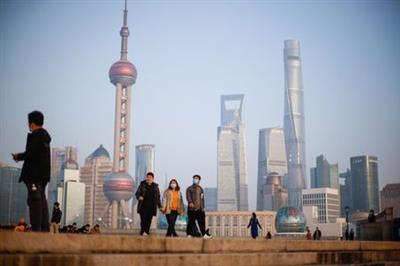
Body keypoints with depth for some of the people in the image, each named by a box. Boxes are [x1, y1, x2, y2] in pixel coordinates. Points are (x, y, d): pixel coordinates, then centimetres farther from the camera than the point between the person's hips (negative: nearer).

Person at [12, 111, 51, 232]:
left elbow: (30, 153, -19)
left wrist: (18, 157, -1)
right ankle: (44, 228, 10)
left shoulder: (34, 135, -11)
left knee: (34, 199, -10)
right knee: (41, 200, 11)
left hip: (34, 173, -9)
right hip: (43, 173, 9)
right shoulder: (45, 135, 17)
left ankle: (36, 228, -13)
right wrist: (21, 156, 17)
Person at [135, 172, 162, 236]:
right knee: (143, 219, -13)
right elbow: (137, 193, 4)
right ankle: (143, 232, -17)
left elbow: (158, 197, 15)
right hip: (143, 206, -2)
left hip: (151, 207, 2)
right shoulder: (142, 184, 5)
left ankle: (147, 232, 6)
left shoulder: (155, 186, 11)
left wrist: (160, 206, 12)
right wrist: (139, 197, -19)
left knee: (149, 220, 1)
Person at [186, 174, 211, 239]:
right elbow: (188, 196, -12)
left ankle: (204, 234, -3)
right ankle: (189, 234, 6)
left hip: (199, 209, 4)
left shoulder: (201, 189, 21)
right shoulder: (189, 189, 4)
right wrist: (190, 202, -29)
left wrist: (202, 207, 18)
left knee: (202, 222, -3)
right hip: (192, 208, -4)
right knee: (191, 222, -2)